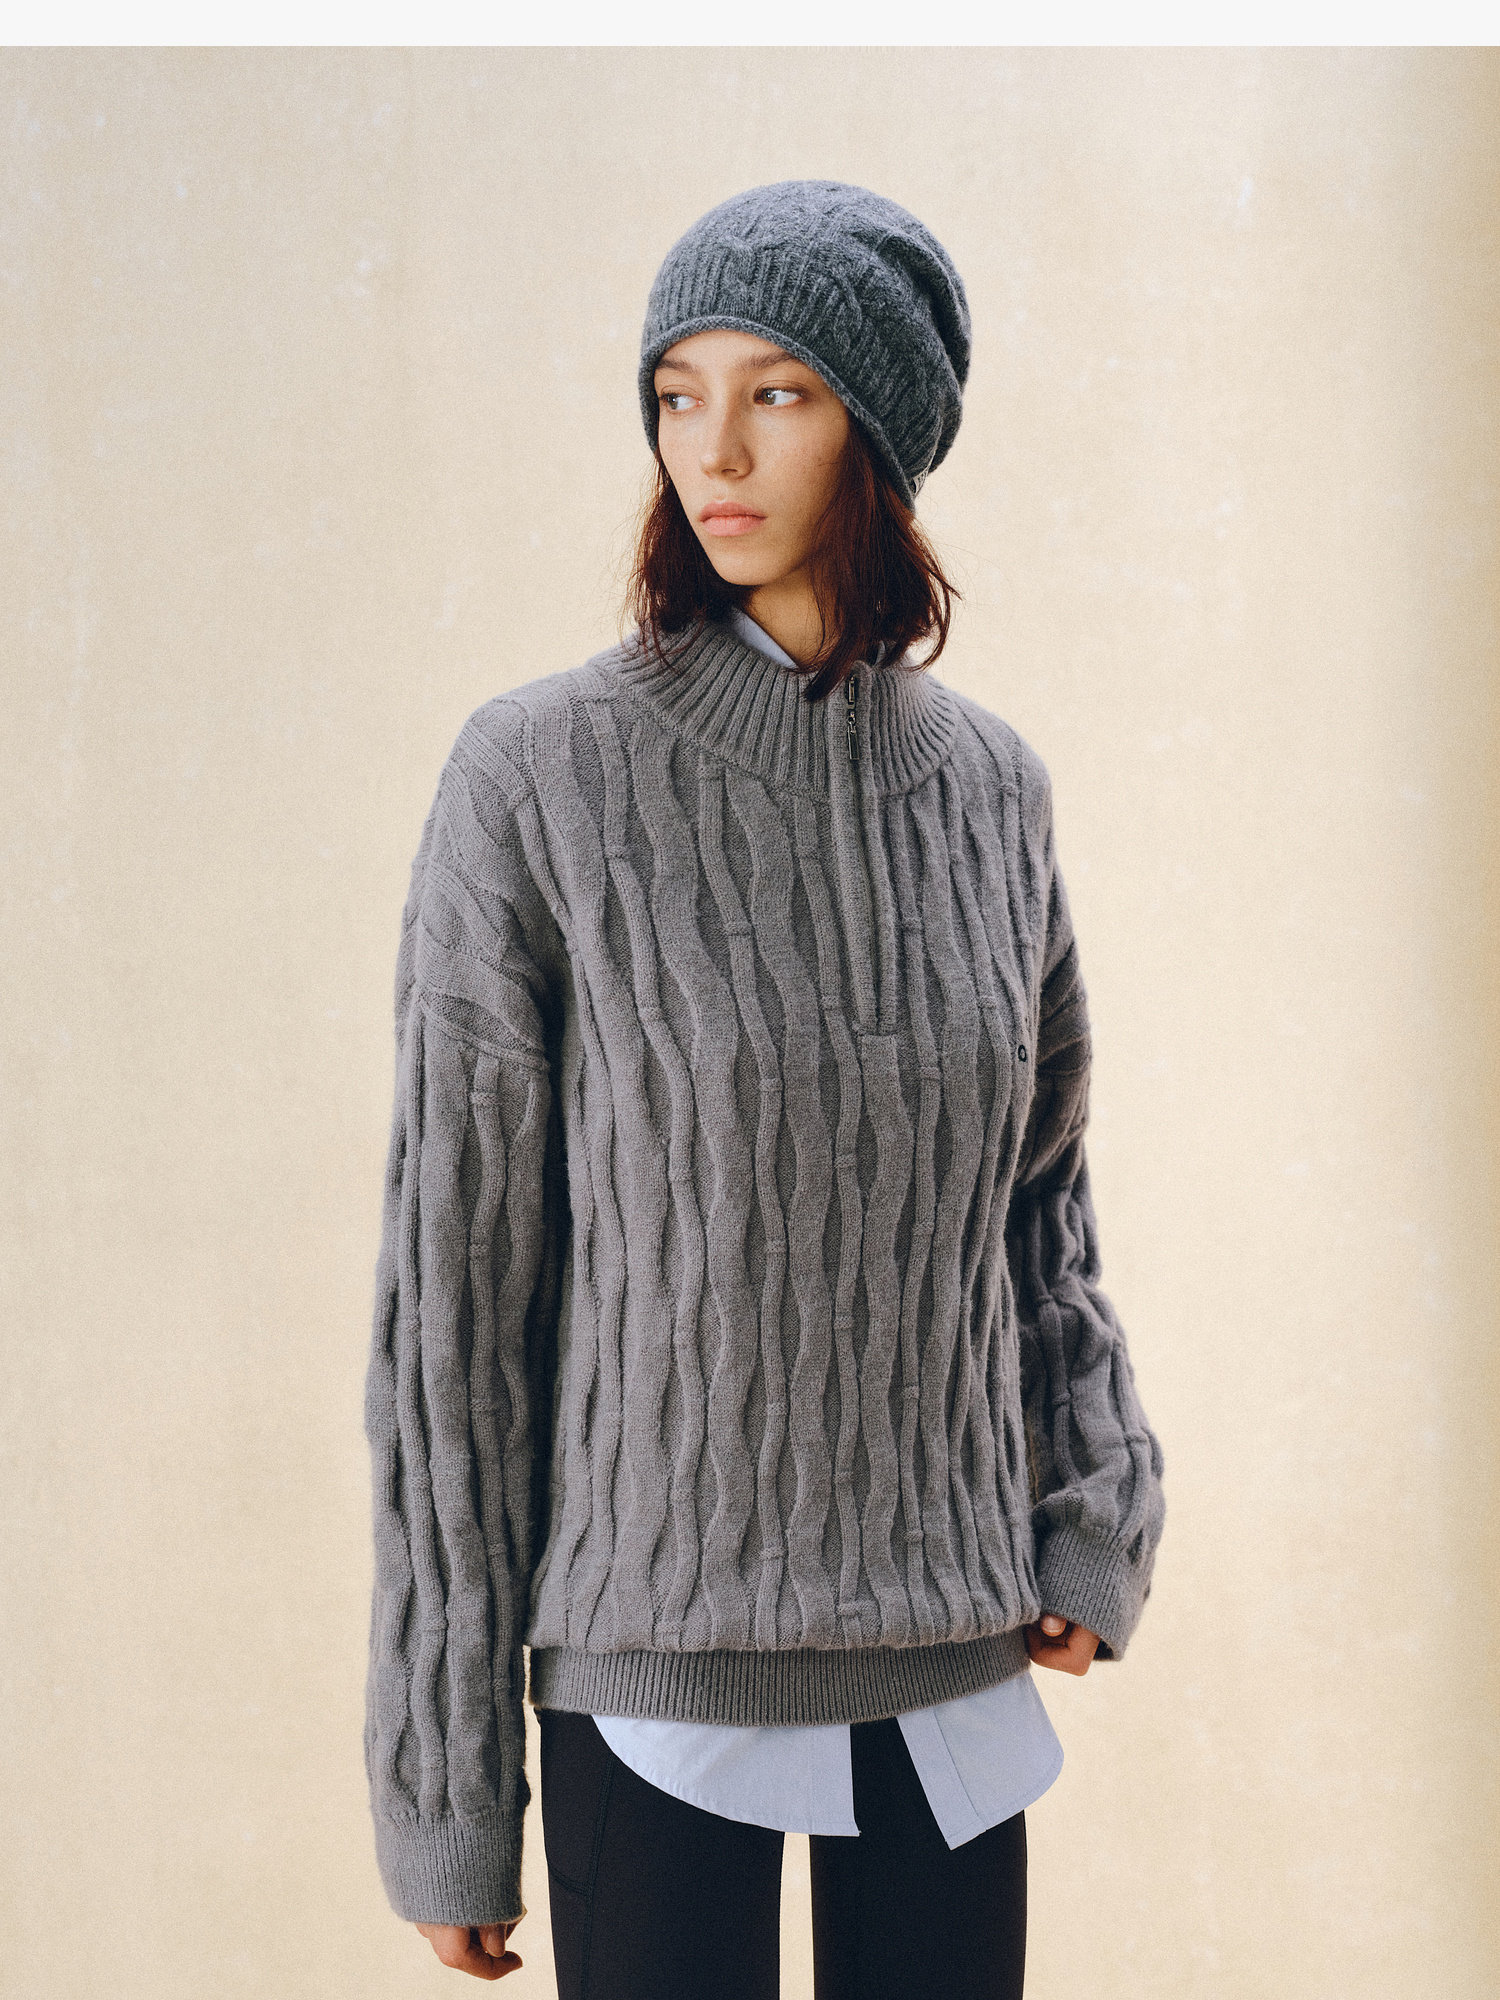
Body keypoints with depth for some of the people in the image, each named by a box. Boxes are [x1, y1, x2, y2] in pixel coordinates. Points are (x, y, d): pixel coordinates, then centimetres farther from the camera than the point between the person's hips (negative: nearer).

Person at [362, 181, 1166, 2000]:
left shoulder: (989, 787, 4)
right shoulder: (543, 779, -9)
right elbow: (451, 1286, -7)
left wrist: (1101, 1504, 1)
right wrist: (441, 1795, -7)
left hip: (955, 1651, 4)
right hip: (657, 1662, -4)